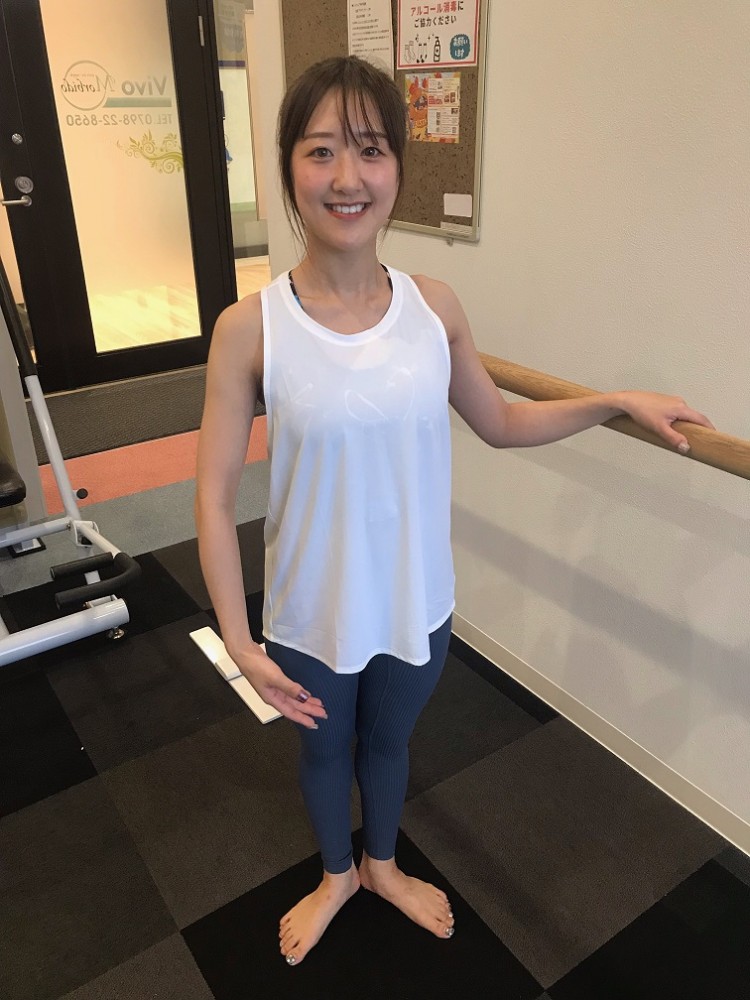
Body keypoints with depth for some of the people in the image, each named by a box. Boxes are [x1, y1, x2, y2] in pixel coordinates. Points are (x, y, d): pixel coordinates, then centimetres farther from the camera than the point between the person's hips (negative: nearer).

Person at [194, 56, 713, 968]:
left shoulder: (434, 308, -10)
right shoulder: (249, 328, -20)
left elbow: (501, 424, 5)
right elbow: (214, 494, -14)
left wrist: (618, 402, -2)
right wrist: (238, 640, -16)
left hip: (416, 604, 3)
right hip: (313, 615, -2)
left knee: (388, 741, 28)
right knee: (324, 750, 25)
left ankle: (382, 864, 61)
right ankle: (336, 874, 59)